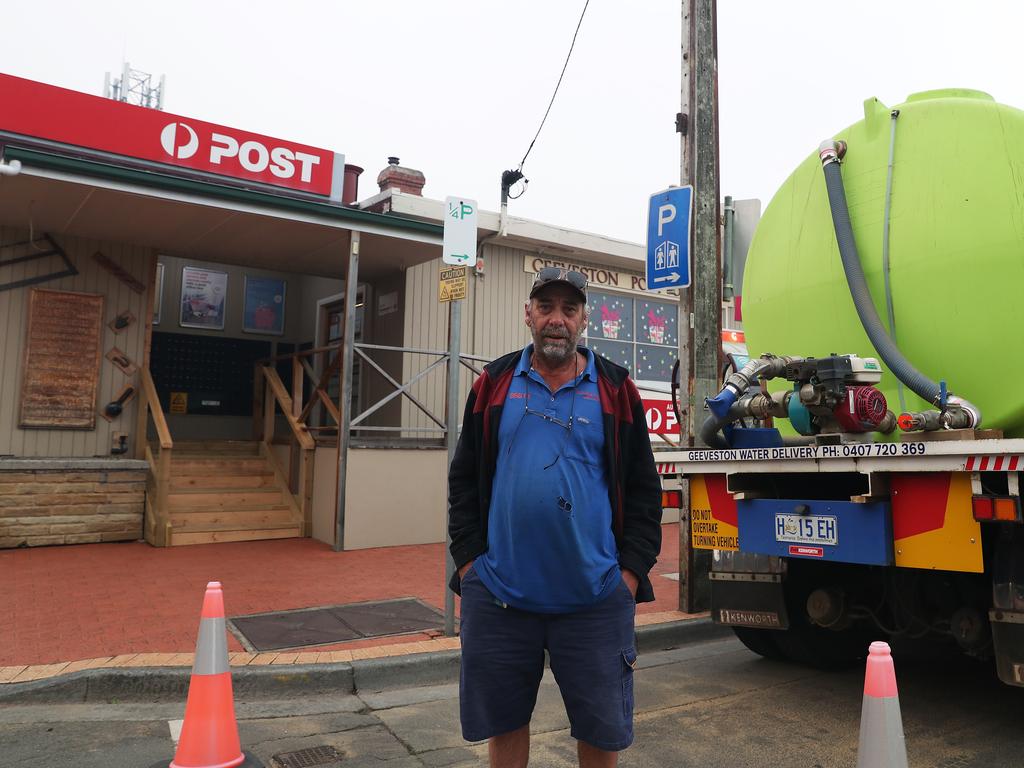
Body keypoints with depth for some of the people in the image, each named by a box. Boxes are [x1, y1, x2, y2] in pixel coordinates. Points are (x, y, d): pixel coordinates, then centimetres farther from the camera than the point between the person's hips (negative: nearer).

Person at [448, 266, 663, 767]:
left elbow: (643, 489, 4)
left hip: (595, 597, -1)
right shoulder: (495, 383, 6)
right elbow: (464, 481, 7)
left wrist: (631, 572, -3)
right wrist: (469, 561, 0)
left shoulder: (615, 389, 4)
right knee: (503, 723, 15)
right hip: (498, 595, 1)